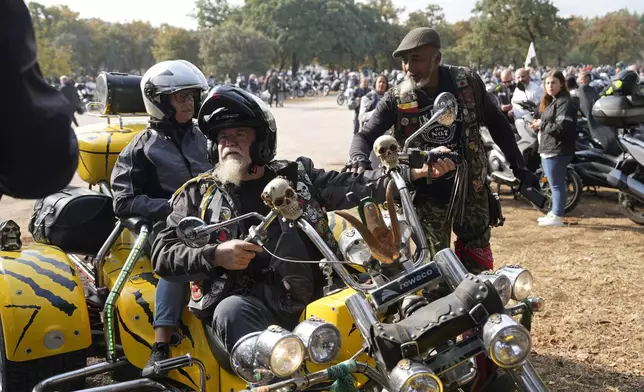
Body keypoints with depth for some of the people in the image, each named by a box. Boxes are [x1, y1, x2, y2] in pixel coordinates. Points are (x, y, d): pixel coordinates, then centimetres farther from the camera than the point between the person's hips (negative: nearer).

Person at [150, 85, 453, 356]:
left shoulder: (296, 177, 19)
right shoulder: (198, 194, 15)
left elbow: (353, 185, 11)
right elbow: (162, 254, 8)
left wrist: (415, 173, -3)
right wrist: (215, 255, -11)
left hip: (311, 298, 3)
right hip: (249, 303, -2)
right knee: (231, 312, -35)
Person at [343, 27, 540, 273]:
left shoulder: (467, 82, -6)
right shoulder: (396, 99, -9)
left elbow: (497, 124, 6)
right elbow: (366, 135, -8)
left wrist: (519, 168, 7)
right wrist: (359, 159, -33)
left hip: (470, 187, 1)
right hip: (426, 194, -1)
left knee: (478, 265, 11)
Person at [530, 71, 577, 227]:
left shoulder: (565, 103, -13)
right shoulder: (551, 102, 19)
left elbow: (561, 127, -23)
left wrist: (542, 124, -13)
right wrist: (539, 125, 6)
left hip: (557, 151, -11)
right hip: (549, 149, 11)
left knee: (557, 185, -7)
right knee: (554, 184, 16)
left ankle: (558, 217, -2)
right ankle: (554, 213, 25)